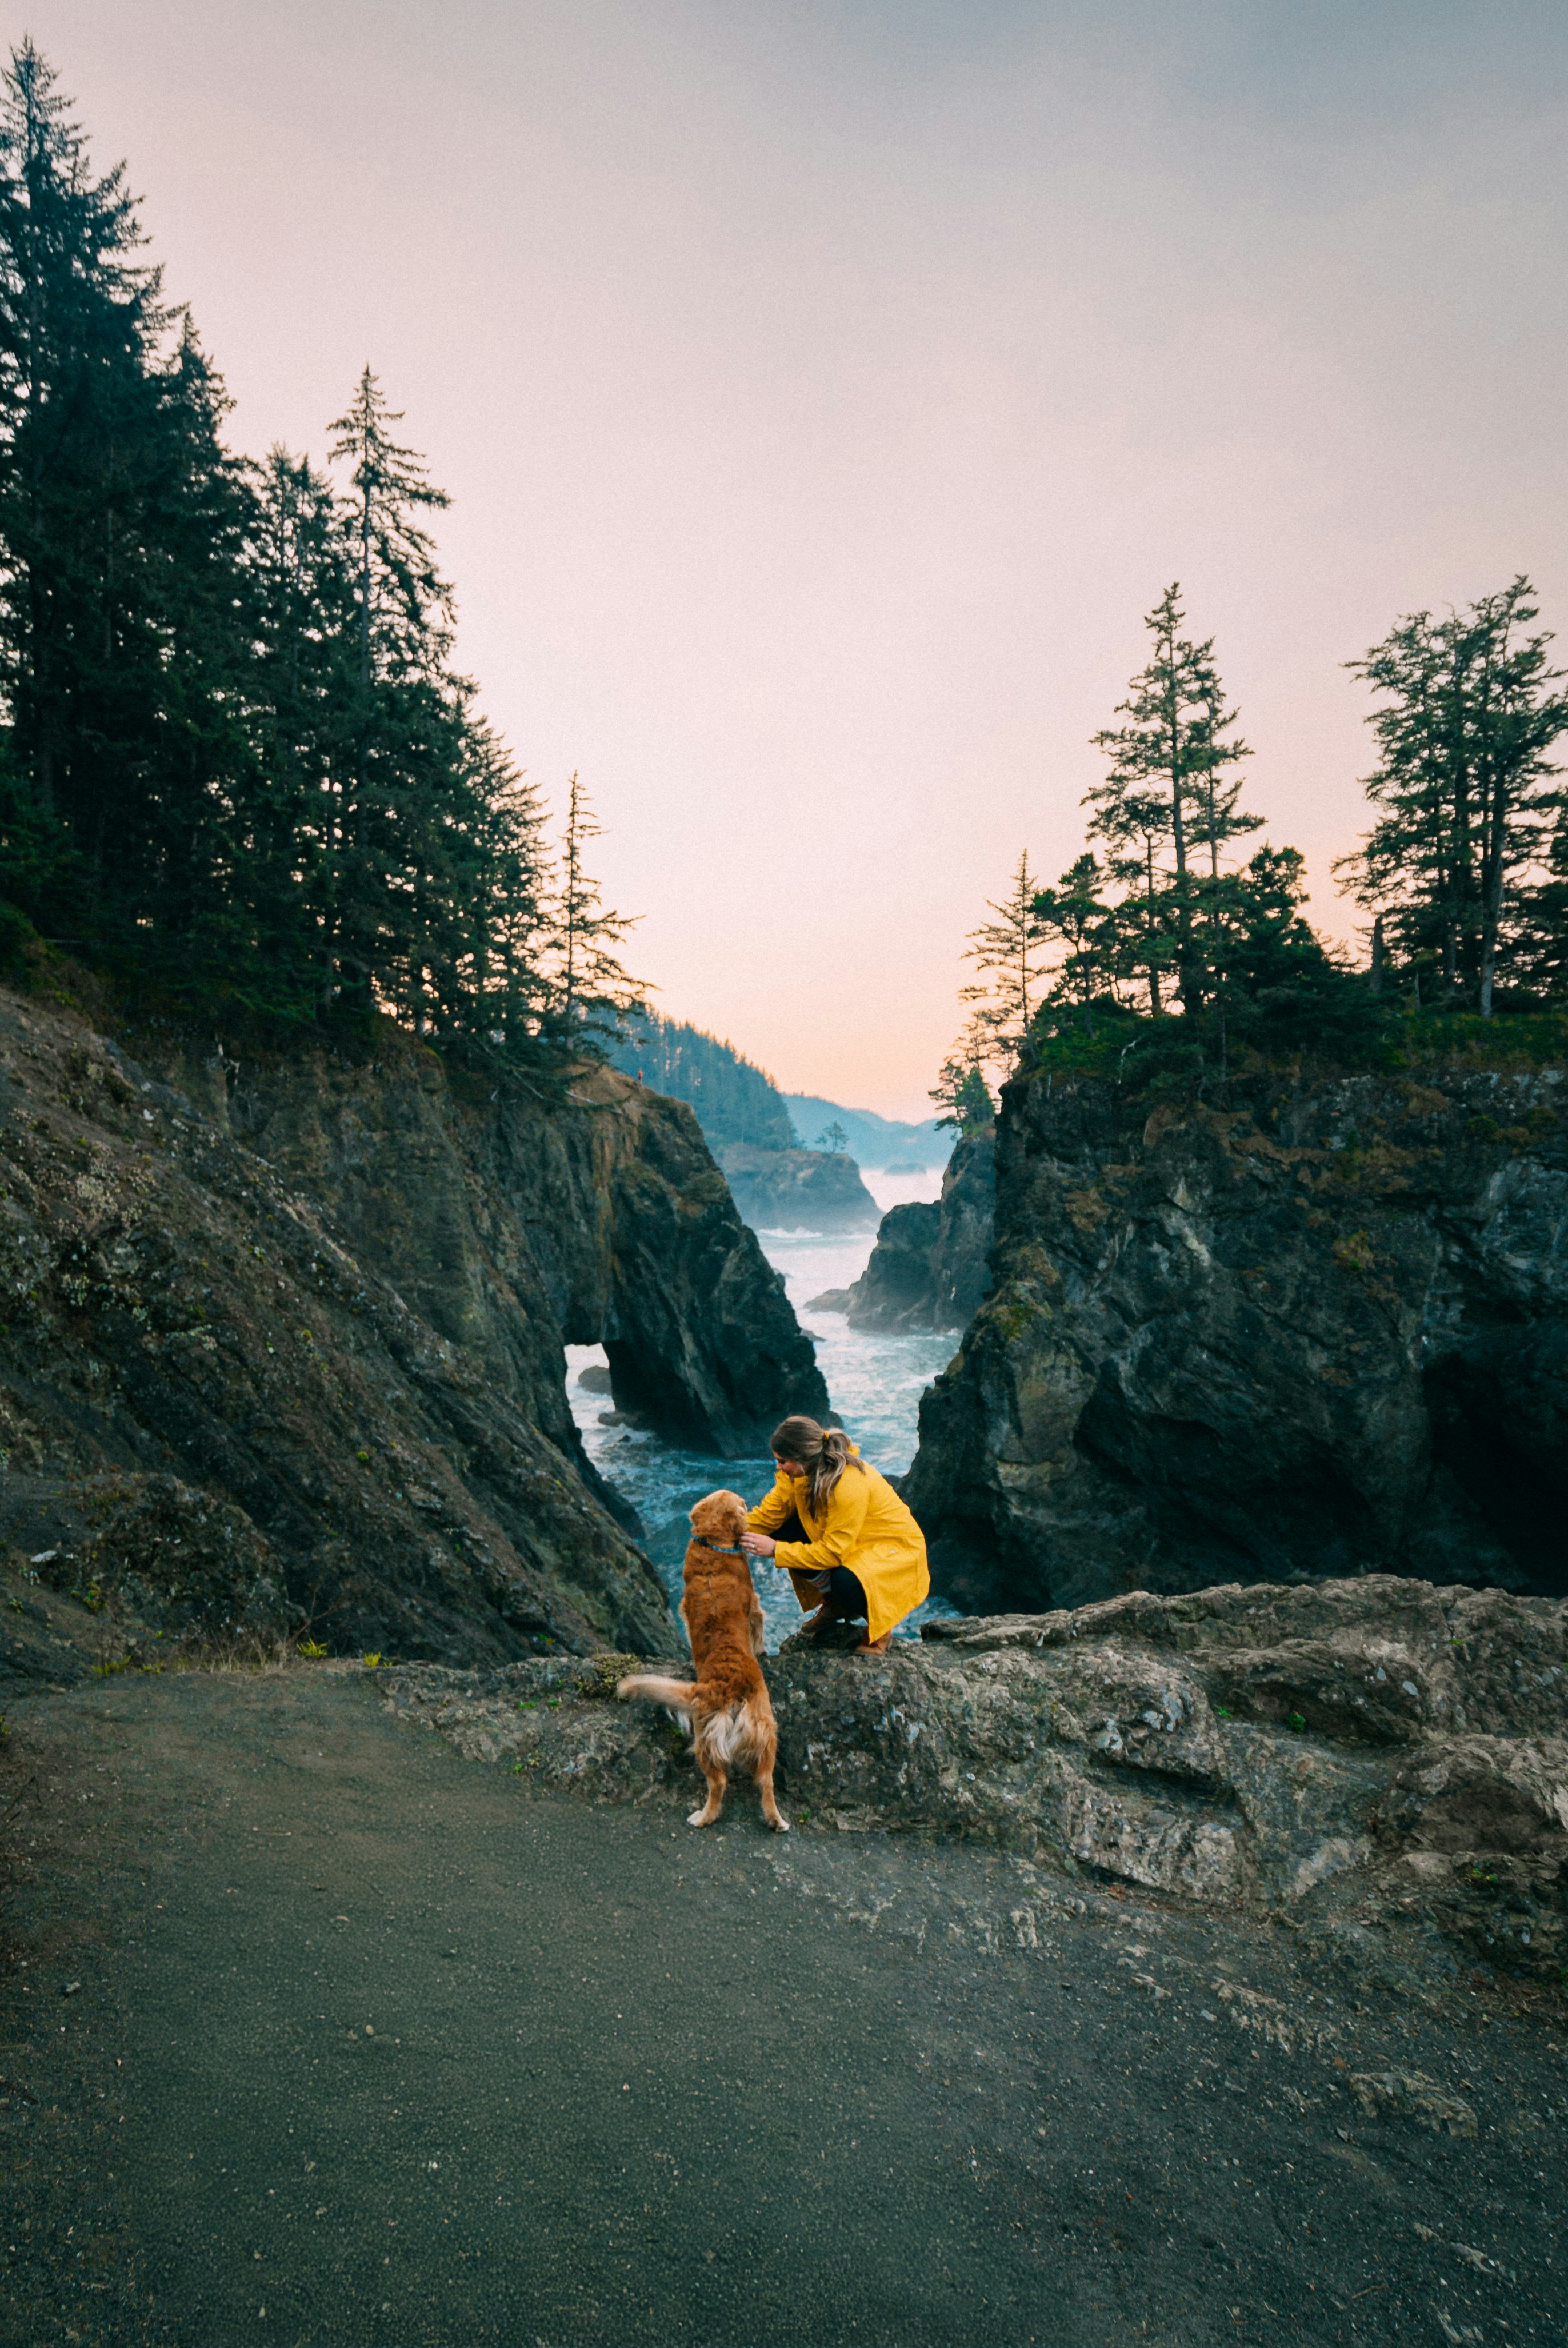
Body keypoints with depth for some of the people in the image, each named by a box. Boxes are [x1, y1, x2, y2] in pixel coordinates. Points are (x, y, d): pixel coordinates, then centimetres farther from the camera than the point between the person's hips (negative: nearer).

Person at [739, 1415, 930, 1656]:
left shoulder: (850, 1485, -34)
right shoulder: (798, 1472, -12)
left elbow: (833, 1552, -29)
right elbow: (768, 1513, -5)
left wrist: (776, 1550, -30)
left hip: (895, 1548, -8)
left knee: (846, 1581, -38)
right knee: (781, 1530, -11)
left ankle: (883, 1622, -2)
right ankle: (834, 1604, 9)